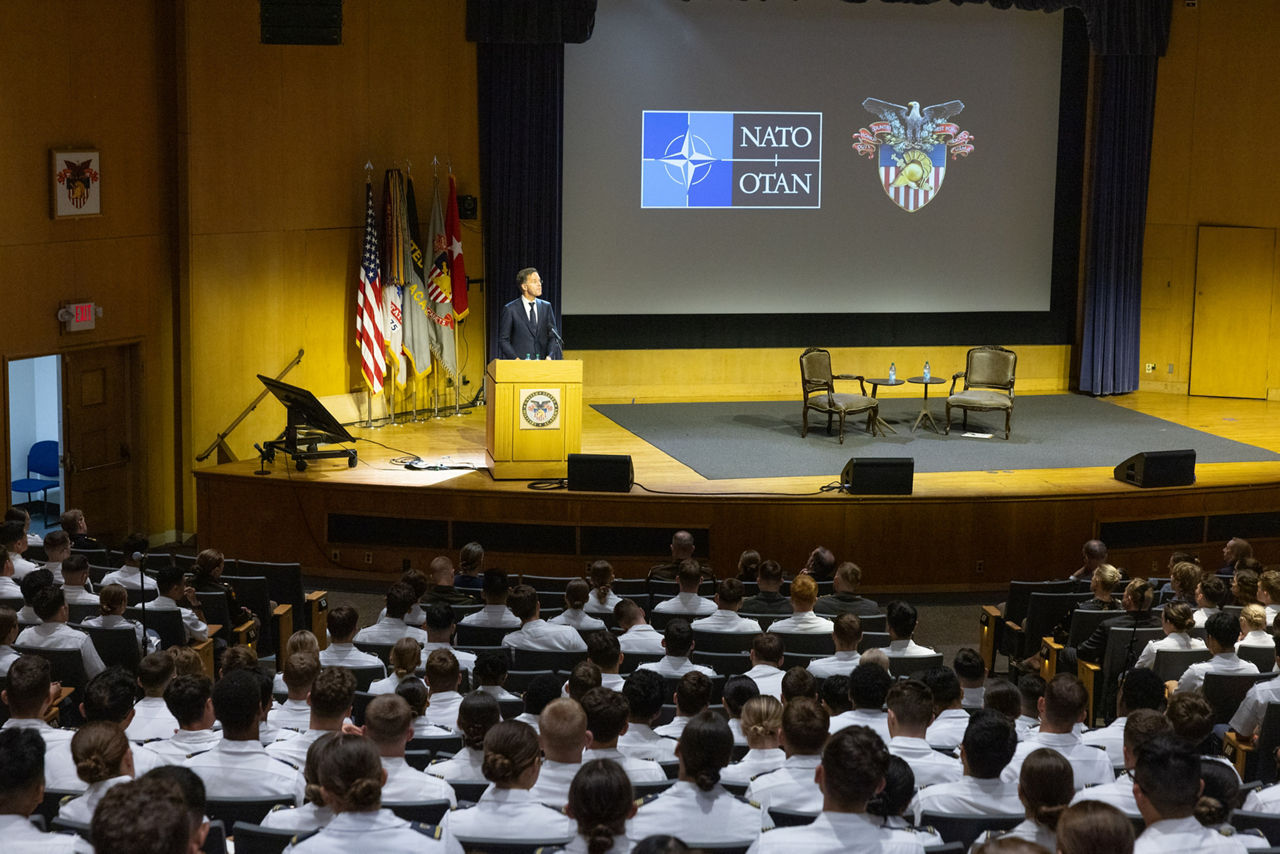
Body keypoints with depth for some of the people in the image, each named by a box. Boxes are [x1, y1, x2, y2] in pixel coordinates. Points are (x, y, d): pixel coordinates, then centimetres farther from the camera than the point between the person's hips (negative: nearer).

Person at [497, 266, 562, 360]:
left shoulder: (546, 307, 11)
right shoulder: (510, 309, 0)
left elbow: (553, 336, 9)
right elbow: (503, 339, 0)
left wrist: (550, 356, -8)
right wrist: (515, 359, -13)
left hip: (542, 363, 3)